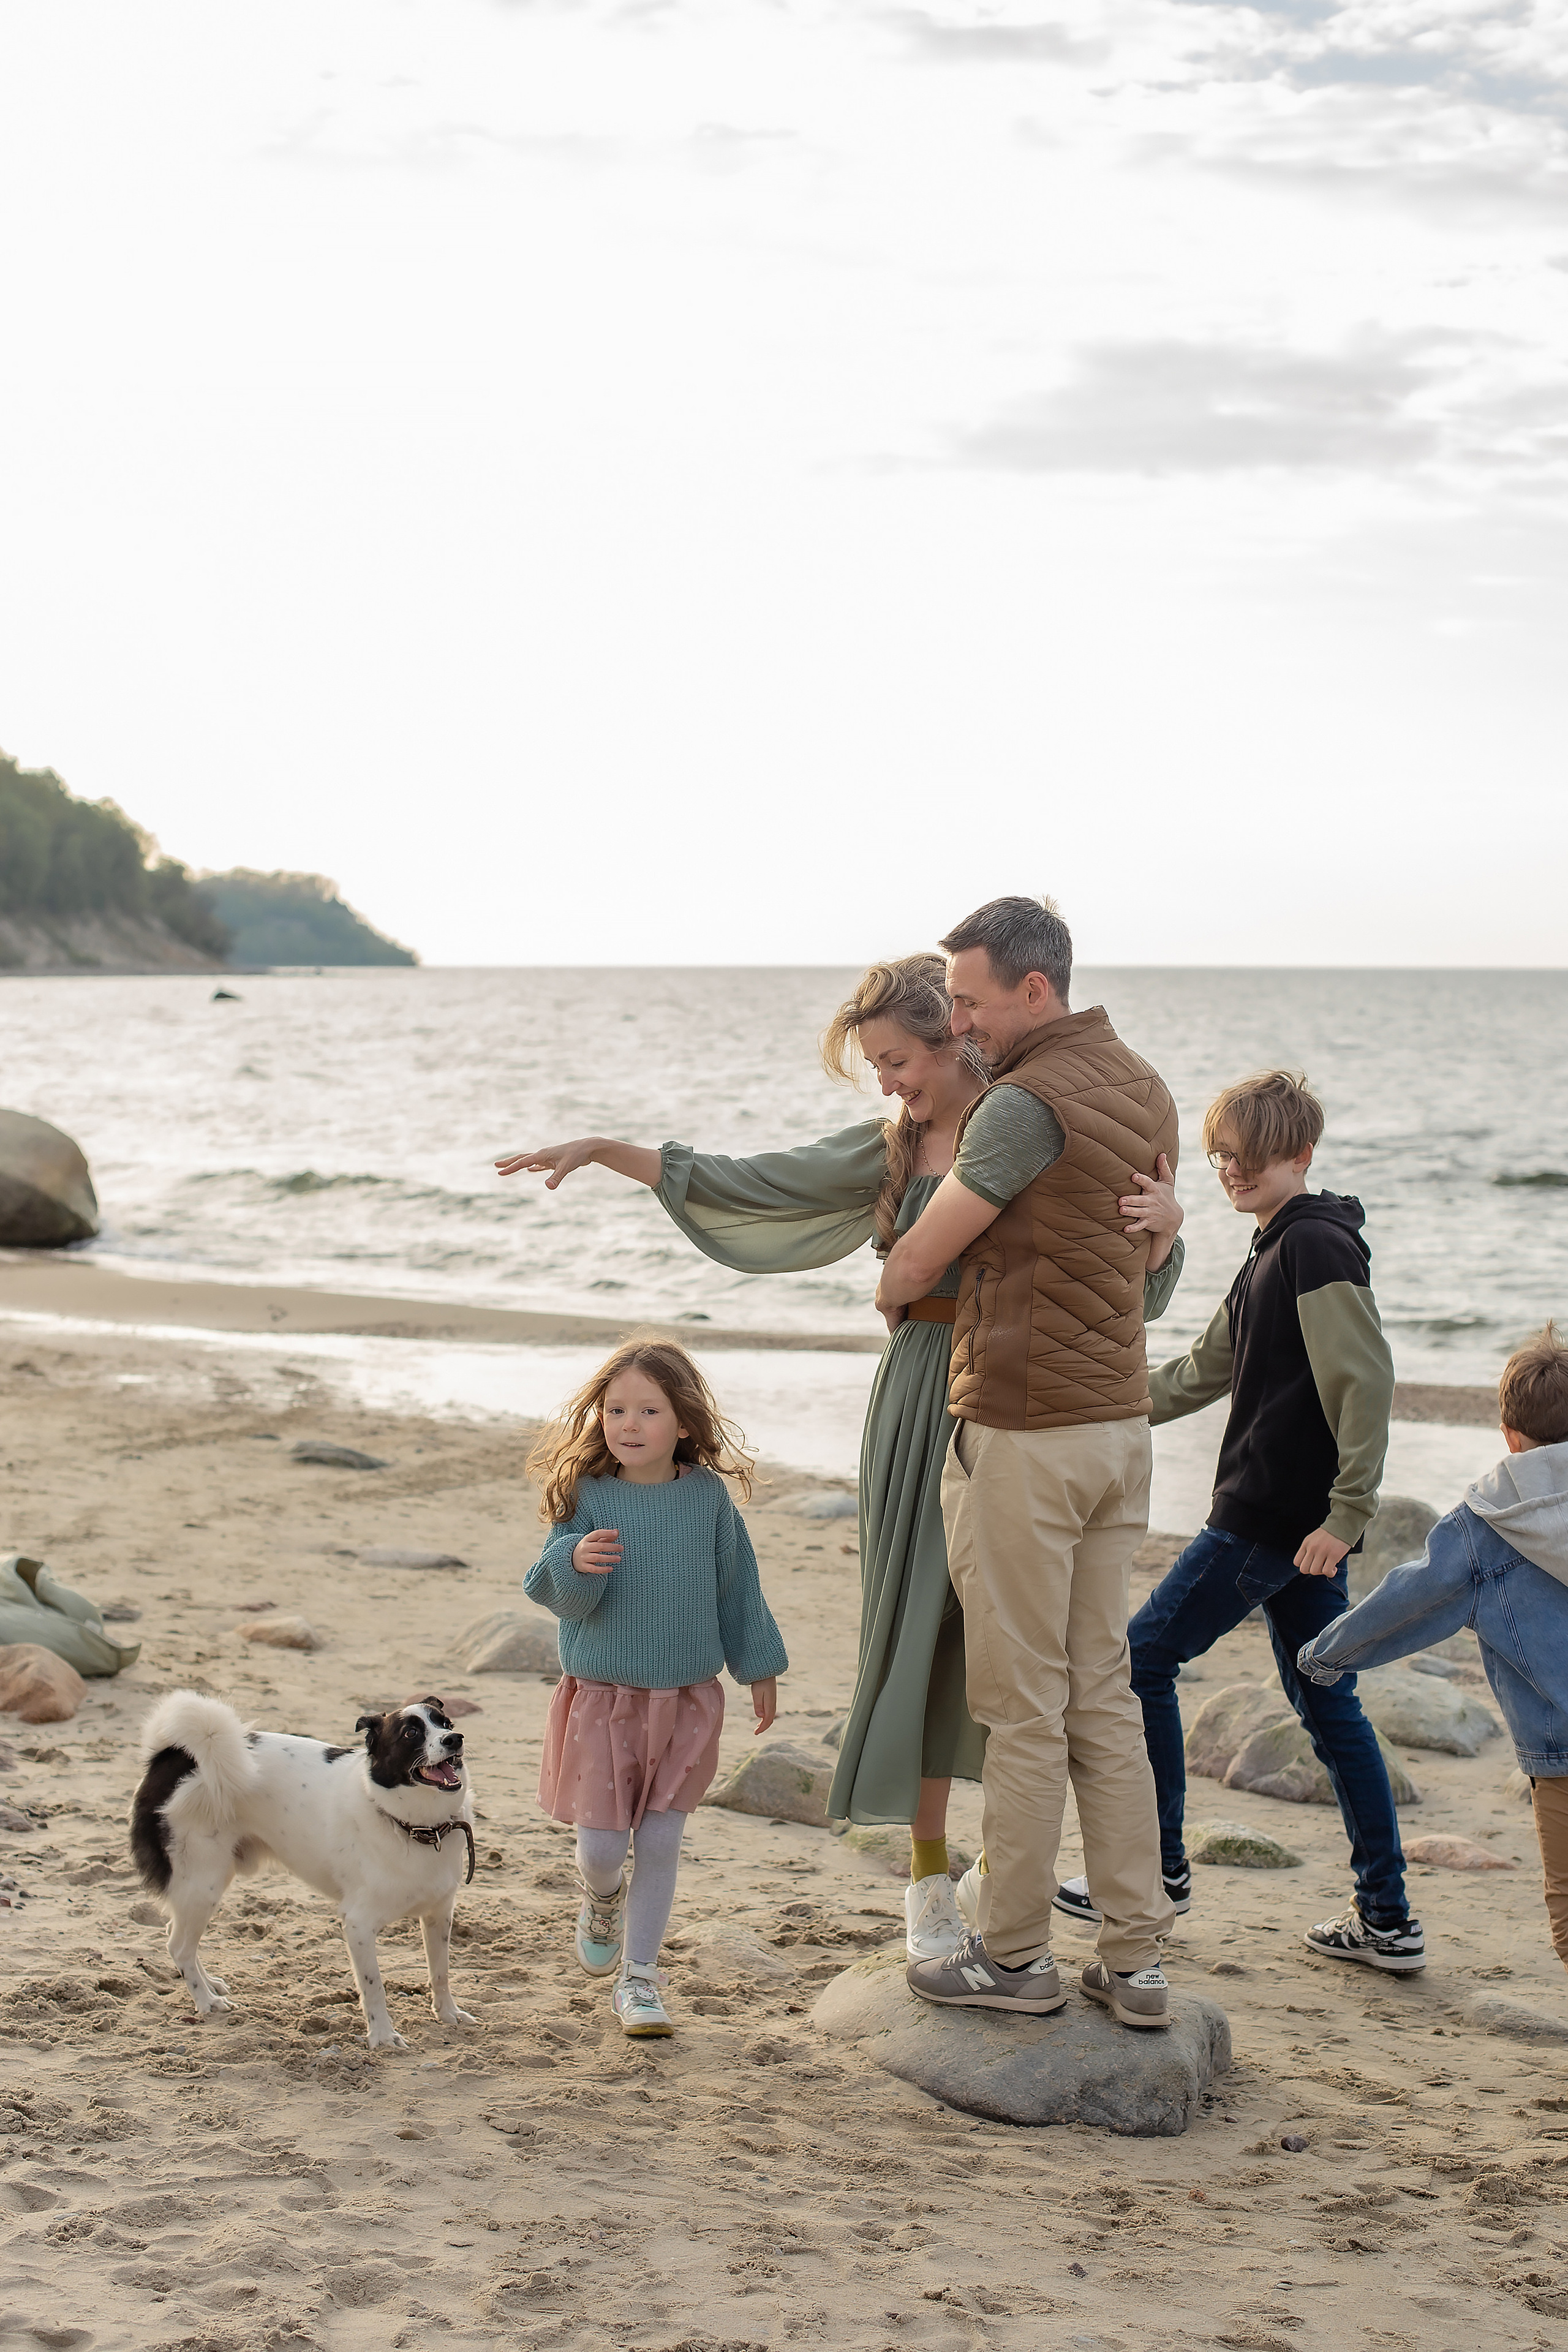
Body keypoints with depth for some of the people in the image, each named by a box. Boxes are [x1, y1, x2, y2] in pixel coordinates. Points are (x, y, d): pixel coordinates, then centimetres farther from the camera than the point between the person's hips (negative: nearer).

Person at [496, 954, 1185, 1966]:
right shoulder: (891, 1149, 7)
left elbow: (1138, 1280, -6)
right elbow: (749, 1184, 11)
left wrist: (1167, 1218, -28)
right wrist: (603, 1149, 9)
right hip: (921, 1400, 3)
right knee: (917, 1629, 4)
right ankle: (929, 1883, 17)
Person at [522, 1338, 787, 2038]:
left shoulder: (706, 1494, -2)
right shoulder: (587, 1496, -8)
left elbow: (736, 1585, 10)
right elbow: (559, 1596, -10)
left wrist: (759, 1666, 16)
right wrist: (577, 1564, -32)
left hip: (686, 1696, 1)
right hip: (603, 1696, -1)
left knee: (660, 1840, 3)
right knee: (602, 1842, 1)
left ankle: (638, 1976, 17)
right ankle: (601, 1898, 37)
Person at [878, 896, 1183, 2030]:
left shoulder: (1025, 1103, -17)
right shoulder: (1146, 1089, 10)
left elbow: (913, 1264, -11)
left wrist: (890, 1295, 11)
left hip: (1020, 1434, -8)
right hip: (1119, 1424, 8)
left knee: (1022, 1705, 2)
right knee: (1104, 1694, 12)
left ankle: (1014, 1955, 13)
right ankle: (1137, 1959, 14)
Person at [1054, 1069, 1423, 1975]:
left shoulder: (1316, 1247, -13)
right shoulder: (1276, 1254, 17)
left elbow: (1367, 1382, -20)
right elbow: (1206, 1372, 26)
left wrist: (1346, 1513, -22)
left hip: (1275, 1518, -10)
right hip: (1301, 1523, 10)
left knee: (1143, 1661, 1)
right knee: (1328, 1706, 11)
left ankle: (1159, 1870, 11)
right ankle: (1388, 1921, 13)